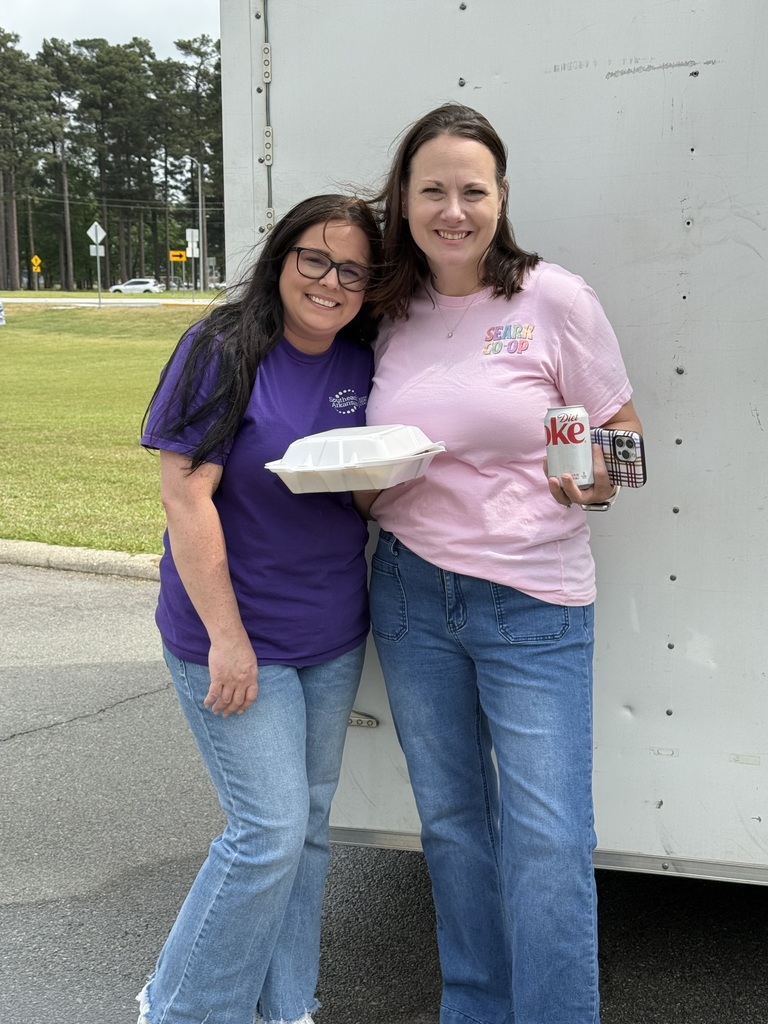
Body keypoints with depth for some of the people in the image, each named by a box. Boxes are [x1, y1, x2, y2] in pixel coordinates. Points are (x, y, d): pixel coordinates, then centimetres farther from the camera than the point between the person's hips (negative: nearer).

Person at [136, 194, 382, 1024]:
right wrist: (226, 637, -19)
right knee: (271, 830, -6)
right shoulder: (226, 351, -14)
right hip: (238, 636, -6)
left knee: (309, 824, 14)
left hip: (333, 635, 7)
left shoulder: (361, 362, 5)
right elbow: (184, 495, -17)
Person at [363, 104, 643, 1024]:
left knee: (547, 840, -4)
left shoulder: (553, 298, -7)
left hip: (533, 605, -4)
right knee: (449, 818, 15)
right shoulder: (391, 313, 5)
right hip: (411, 593, 4)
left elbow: (623, 435, -1)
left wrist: (590, 479, -22)